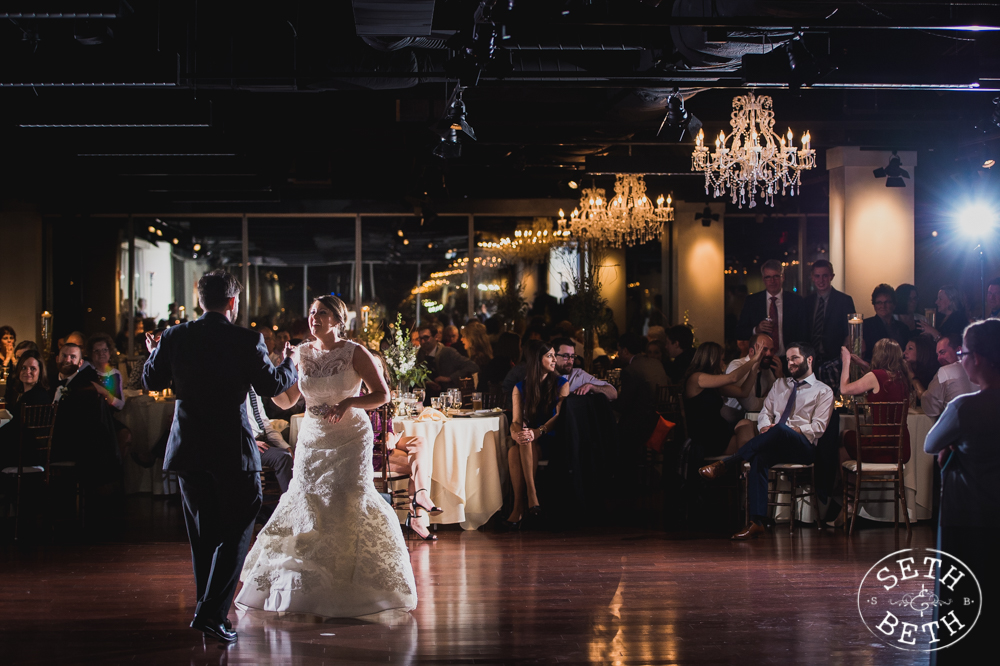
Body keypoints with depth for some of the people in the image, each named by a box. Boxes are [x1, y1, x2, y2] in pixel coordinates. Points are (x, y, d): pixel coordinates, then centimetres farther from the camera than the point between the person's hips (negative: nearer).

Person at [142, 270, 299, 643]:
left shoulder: (174, 337, -1)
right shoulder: (246, 341, -11)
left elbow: (151, 381, 10)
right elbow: (272, 385, -6)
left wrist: (155, 352, 31)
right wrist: (289, 364, 14)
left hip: (188, 450, 4)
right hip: (232, 450, -4)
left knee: (203, 535, 16)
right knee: (236, 533, 4)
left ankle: (208, 609, 23)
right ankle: (212, 612, -7)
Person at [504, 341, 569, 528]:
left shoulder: (561, 383, 6)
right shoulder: (520, 388, 11)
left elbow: (560, 416, -8)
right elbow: (517, 421, 4)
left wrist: (538, 432, -26)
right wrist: (515, 433, -23)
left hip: (551, 441, -2)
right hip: (529, 442, 2)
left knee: (527, 444, -35)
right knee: (513, 451, -32)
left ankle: (531, 495, -37)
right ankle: (518, 506, -34)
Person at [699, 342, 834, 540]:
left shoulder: (823, 392, 11)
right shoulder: (780, 385, 28)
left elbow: (817, 427, -1)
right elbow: (765, 413, 20)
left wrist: (791, 430, -15)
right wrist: (765, 427, -5)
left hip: (803, 447, -4)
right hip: (775, 445, 4)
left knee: (780, 429, -39)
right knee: (759, 458, -34)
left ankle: (727, 464, -38)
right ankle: (756, 522, -41)